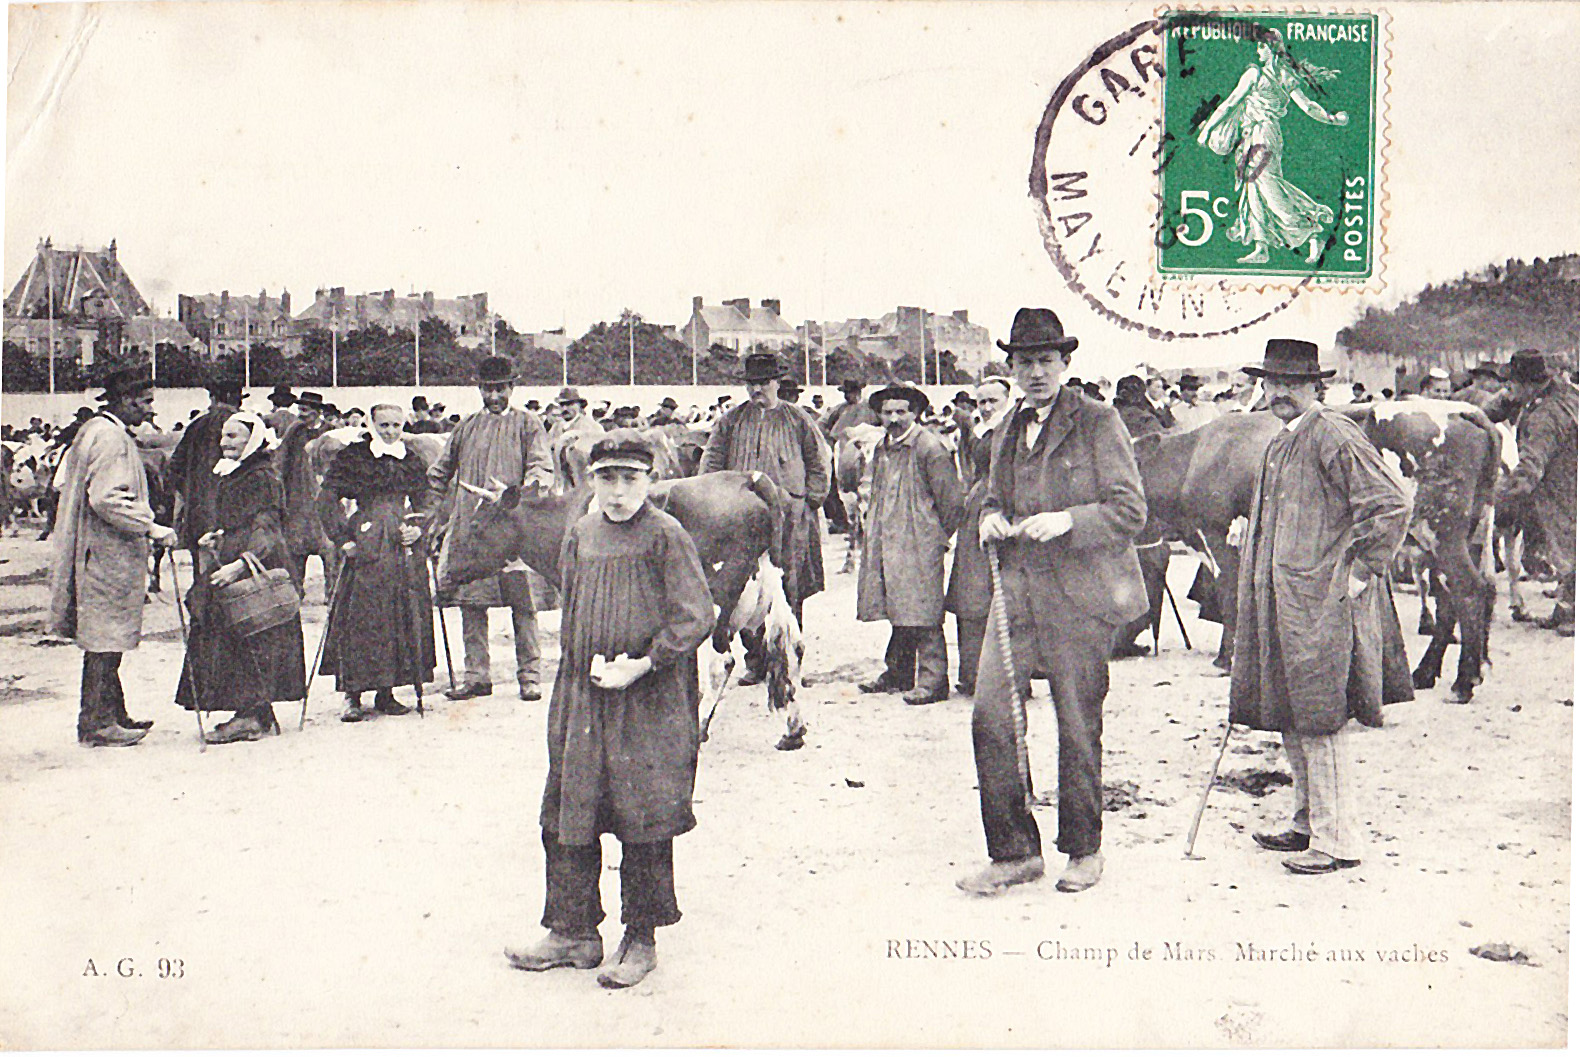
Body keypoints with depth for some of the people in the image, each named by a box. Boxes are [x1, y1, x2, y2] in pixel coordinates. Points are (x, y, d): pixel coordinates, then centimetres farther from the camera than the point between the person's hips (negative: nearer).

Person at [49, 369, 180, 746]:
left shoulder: (89, 431, 16)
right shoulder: (111, 439, -17)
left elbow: (62, 482, 22)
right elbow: (107, 499, -25)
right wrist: (150, 528, -22)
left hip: (94, 555, 11)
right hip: (109, 558, -11)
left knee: (102, 641, 14)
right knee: (105, 642, -6)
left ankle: (112, 714, 21)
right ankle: (97, 724, -1)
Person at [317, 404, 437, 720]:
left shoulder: (413, 461, 13)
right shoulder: (352, 457, 1)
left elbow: (424, 504, 18)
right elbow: (327, 499, -2)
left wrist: (418, 530, -1)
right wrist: (344, 539, -8)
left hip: (405, 549, 4)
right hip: (367, 548, -4)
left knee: (404, 617, 3)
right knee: (361, 619, -8)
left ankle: (386, 694, 12)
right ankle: (353, 696, -4)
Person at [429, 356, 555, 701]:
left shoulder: (528, 424, 7)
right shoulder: (467, 427, 18)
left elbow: (542, 468, -3)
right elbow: (439, 473, 25)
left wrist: (523, 493, -22)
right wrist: (431, 513, 16)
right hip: (469, 527, 4)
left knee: (521, 601, -6)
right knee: (470, 601, 2)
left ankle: (528, 675, 1)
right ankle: (477, 674, 9)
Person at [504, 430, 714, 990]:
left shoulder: (665, 535, -7)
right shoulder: (580, 535, 9)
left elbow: (696, 617, -9)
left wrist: (641, 664, -15)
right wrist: (593, 663, 1)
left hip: (650, 700, -5)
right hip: (581, 696, 5)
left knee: (644, 821, 1)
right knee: (567, 815, 8)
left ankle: (641, 939, 15)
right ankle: (573, 932, 22)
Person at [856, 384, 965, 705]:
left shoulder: (929, 448, -10)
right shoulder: (882, 448, 15)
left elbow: (951, 501, -8)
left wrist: (939, 537, -1)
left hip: (919, 546, -7)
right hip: (886, 543, 8)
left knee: (923, 613, -8)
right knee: (898, 611, 13)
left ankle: (933, 681, -4)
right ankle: (898, 673, 22)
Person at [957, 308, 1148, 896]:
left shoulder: (1098, 423, -2)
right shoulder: (1009, 431, 16)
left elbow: (1130, 511, -5)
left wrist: (1068, 521, -19)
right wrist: (990, 519, 4)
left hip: (1079, 595, -5)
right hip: (1018, 593, 5)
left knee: (1079, 727, 2)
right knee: (990, 715, -4)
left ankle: (1084, 851, 20)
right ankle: (1014, 852, 7)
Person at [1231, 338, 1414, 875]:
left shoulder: (1334, 436, -12)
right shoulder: (1279, 445, 17)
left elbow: (1392, 504, -17)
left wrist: (1360, 572, -15)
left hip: (1324, 605, -9)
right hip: (1283, 603, 9)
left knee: (1321, 721, -6)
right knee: (1292, 721, 14)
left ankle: (1337, 840, 1)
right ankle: (1309, 824, 25)